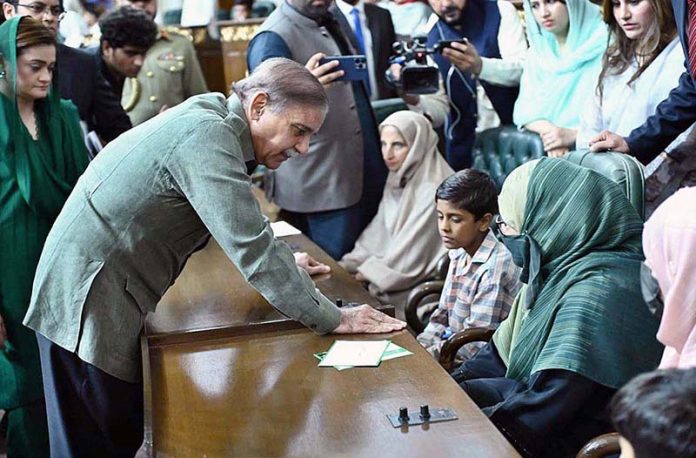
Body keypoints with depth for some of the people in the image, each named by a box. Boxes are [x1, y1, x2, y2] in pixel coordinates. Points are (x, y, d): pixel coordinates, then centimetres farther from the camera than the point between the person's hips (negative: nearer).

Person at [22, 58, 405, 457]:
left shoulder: (211, 118, 8)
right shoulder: (206, 135, -22)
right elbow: (250, 246, -26)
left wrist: (280, 266, 24)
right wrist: (335, 320, -20)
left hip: (114, 294, 9)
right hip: (88, 300, -9)